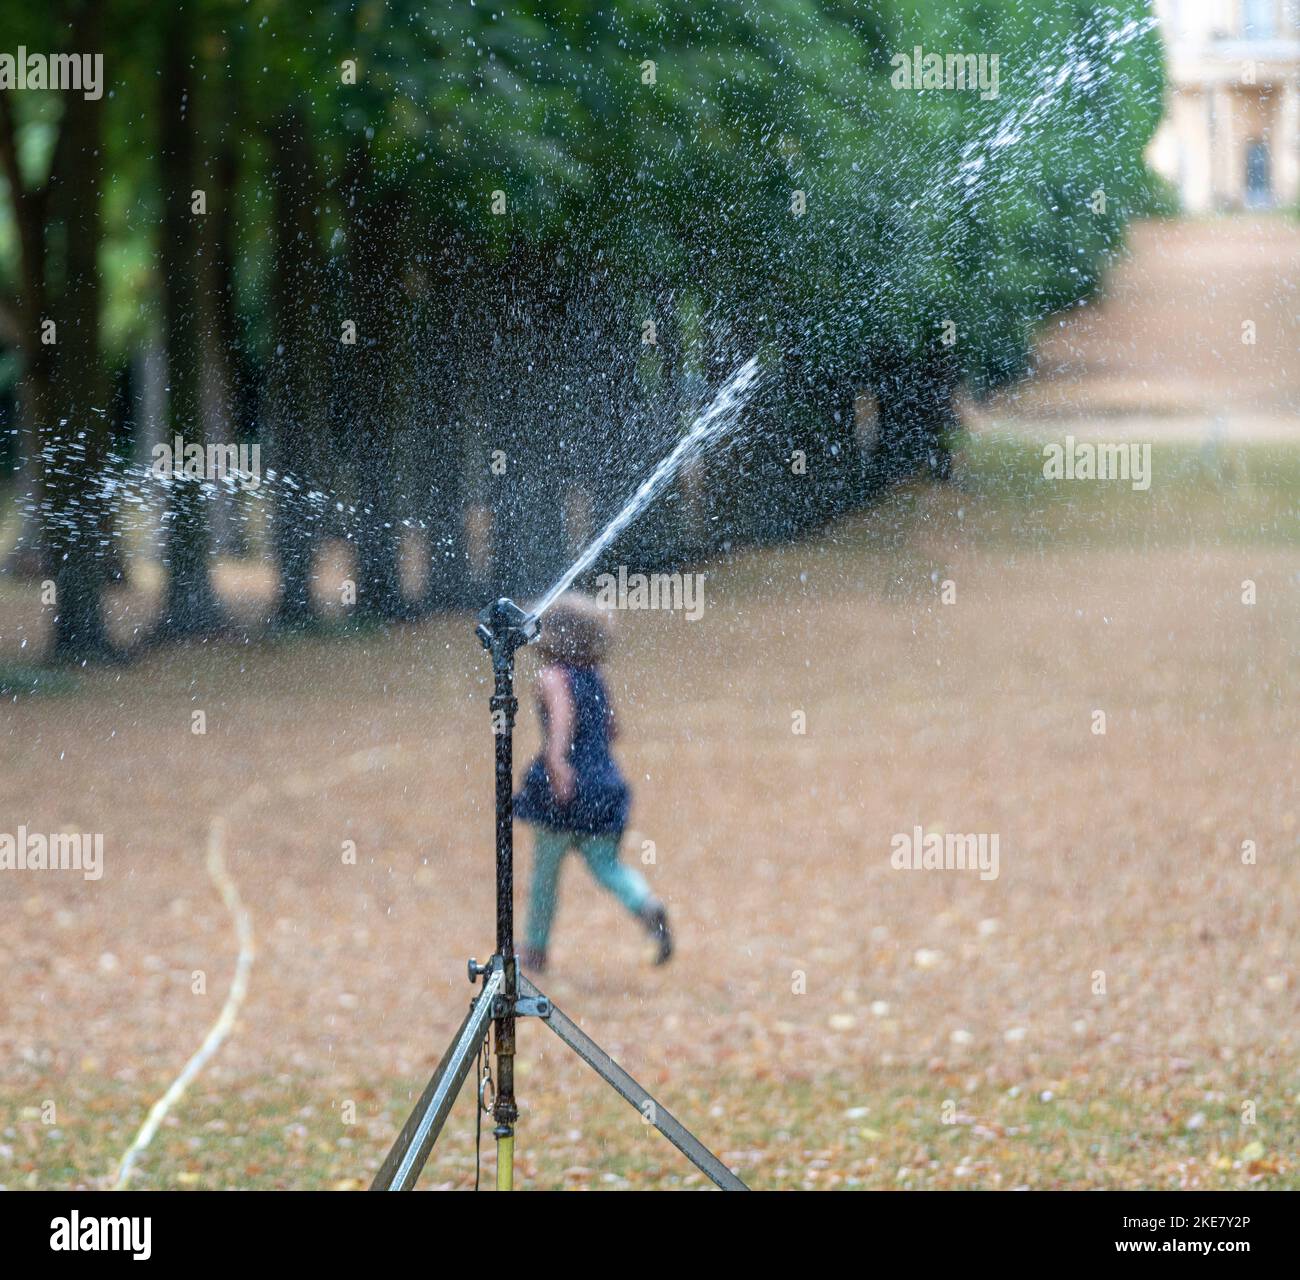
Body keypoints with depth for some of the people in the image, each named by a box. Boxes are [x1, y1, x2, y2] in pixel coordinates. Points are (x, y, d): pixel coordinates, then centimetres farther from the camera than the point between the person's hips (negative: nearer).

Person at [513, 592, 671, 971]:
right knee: (607, 866, 7)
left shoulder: (552, 677, -10)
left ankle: (535, 950, 24)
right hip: (602, 781, 6)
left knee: (545, 868, 11)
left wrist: (556, 757, -43)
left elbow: (564, 709, -31)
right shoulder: (594, 679, 12)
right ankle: (648, 907, -23)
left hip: (562, 788, -6)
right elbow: (612, 730, 22)